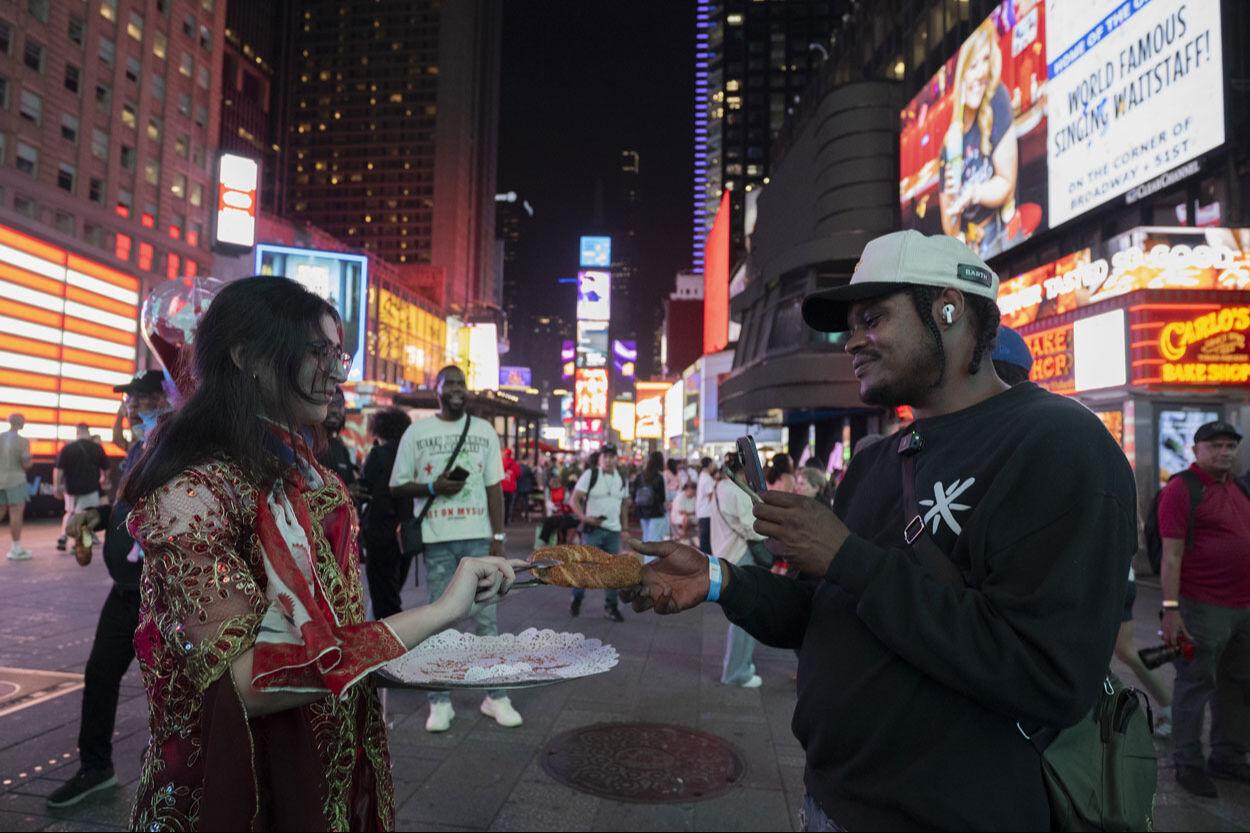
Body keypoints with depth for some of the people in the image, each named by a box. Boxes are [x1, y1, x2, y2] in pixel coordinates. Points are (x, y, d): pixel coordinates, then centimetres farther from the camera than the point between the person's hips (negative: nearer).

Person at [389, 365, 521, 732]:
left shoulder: (485, 431, 9)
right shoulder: (417, 432, 5)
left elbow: (494, 487, 7)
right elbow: (398, 486, 5)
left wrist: (498, 536, 0)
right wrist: (434, 488, -13)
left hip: (479, 537, 1)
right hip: (437, 539, -1)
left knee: (486, 617, 4)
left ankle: (495, 696, 13)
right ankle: (440, 702, 14)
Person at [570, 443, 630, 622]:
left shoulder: (621, 479, 10)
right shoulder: (590, 474, -5)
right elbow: (575, 499, -7)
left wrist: (625, 527, 12)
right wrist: (584, 518, -20)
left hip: (614, 531, 4)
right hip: (593, 528, -4)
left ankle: (611, 606, 15)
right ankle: (576, 599, 18)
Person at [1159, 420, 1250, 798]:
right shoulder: (1181, 489, -11)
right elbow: (1171, 554, -15)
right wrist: (1171, 608, -19)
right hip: (1204, 607, -8)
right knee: (1196, 684, 2)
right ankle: (1188, 764, 15)